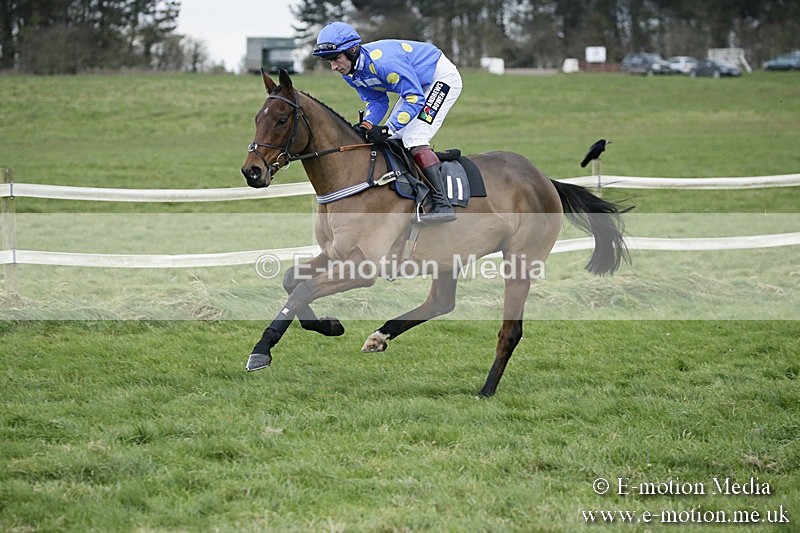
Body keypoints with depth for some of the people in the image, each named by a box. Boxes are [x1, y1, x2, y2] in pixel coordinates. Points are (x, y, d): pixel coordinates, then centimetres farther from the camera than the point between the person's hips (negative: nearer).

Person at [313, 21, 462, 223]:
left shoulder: (383, 62, -36)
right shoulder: (350, 71, -8)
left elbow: (414, 98, -33)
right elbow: (377, 101, 1)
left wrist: (387, 129, -37)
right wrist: (366, 125, -19)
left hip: (442, 77, -10)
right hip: (417, 84, 10)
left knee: (413, 138, -21)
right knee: (393, 138, 5)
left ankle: (442, 204, -21)